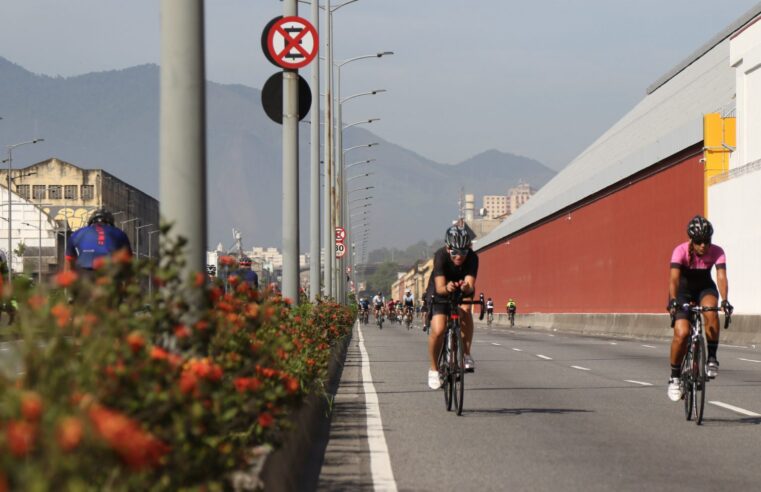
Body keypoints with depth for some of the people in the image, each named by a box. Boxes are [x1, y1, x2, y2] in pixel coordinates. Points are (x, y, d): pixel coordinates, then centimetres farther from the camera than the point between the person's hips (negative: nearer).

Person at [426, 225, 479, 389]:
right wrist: (447, 288, -61)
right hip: (440, 294, -1)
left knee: (465, 311, -32)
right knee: (438, 331, -19)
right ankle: (434, 369, 4)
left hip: (462, 292, 2)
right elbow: (440, 288, -38)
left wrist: (466, 287, -59)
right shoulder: (440, 256, -31)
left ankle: (466, 354, -19)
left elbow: (471, 286, -36)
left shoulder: (472, 257, -27)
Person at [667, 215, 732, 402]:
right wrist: (673, 300, -54)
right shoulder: (681, 251, -27)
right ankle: (674, 377, -3)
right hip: (683, 290, -1)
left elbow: (721, 276, -33)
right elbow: (674, 278, -38)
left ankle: (711, 358, -18)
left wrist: (724, 300, -49)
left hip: (705, 288, 1)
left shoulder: (716, 252, -22)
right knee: (682, 333, -21)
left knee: (711, 312, -34)